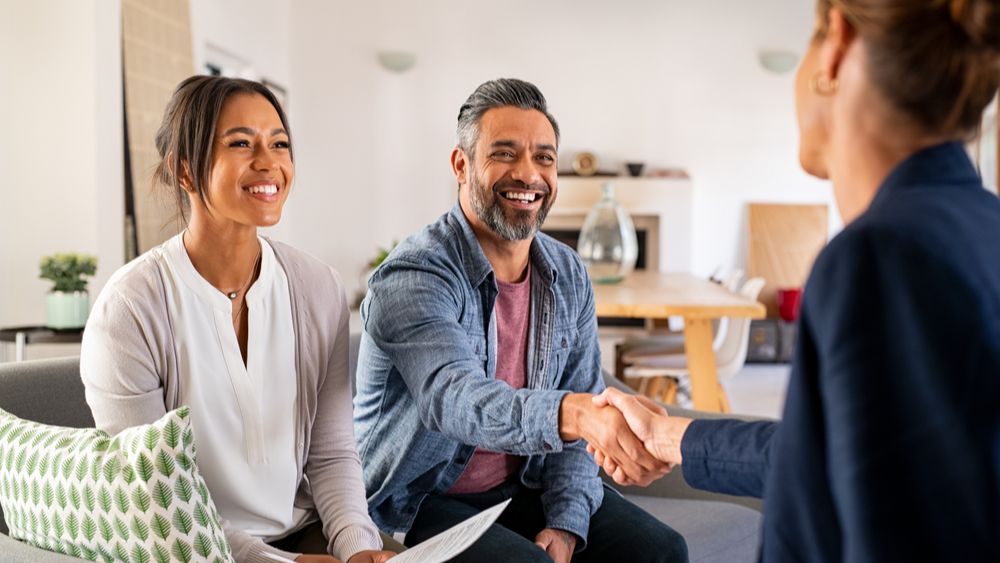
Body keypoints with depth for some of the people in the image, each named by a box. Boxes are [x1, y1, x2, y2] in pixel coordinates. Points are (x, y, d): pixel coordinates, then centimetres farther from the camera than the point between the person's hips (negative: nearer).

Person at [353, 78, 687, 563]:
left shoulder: (568, 274, 1)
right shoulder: (413, 277, -20)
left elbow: (581, 411, 3)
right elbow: (451, 397, -37)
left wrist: (566, 523, -10)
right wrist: (575, 413, -54)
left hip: (526, 486, 6)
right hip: (421, 501, -5)